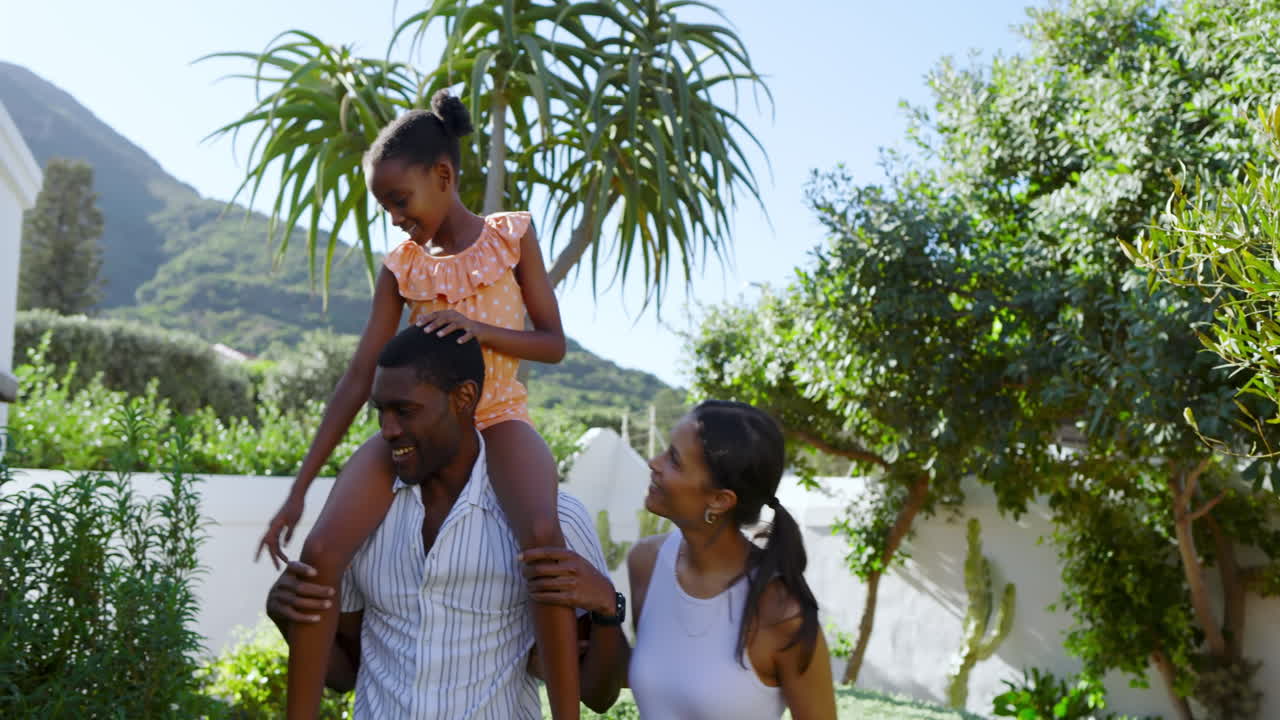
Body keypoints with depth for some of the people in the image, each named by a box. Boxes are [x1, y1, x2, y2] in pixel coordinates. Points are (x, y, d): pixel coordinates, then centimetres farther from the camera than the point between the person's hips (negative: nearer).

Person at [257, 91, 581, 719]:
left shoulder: (511, 236, 2)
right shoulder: (401, 266, 6)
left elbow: (553, 344, 1)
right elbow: (358, 378, 4)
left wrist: (479, 328, -20)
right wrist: (297, 490, 0)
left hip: (497, 418, -2)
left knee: (543, 535, -36)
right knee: (321, 553, -22)